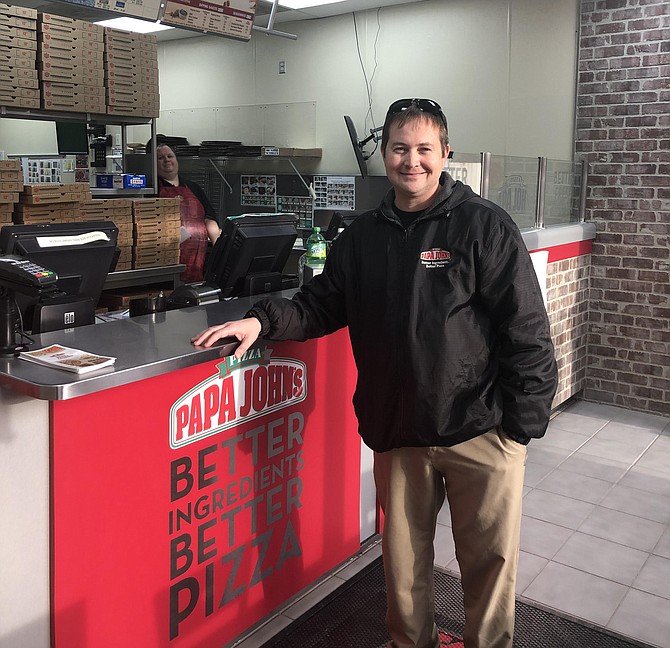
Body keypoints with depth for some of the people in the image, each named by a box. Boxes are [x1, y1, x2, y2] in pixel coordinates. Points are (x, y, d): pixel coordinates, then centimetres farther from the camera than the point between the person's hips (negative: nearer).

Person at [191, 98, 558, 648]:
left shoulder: (484, 225, -7)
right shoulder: (363, 237, 7)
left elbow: (526, 331, -9)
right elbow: (321, 305, 11)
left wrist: (522, 425, -10)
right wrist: (264, 320, -8)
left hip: (481, 432, -3)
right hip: (398, 432, 4)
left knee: (490, 557, 11)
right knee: (403, 559, 17)